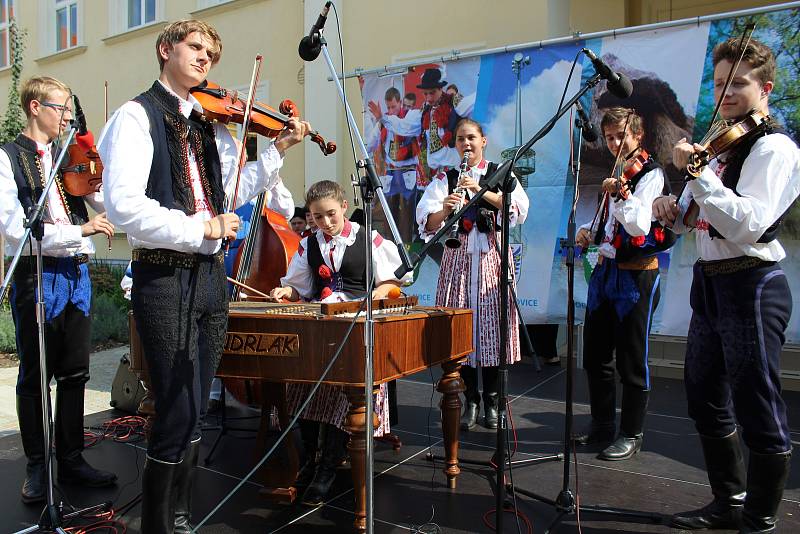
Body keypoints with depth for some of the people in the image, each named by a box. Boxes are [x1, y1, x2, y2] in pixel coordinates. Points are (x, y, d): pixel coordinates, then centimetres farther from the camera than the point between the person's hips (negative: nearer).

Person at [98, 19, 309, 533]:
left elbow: (233, 190, 19)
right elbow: (125, 205, -18)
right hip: (164, 278, -7)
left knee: (193, 412, 15)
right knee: (179, 415, -6)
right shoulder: (138, 115, -5)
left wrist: (279, 149, 11)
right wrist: (201, 228, -17)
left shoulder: (211, 123, 14)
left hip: (210, 275, 7)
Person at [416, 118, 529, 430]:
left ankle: (492, 399, 14)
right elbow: (426, 222, -3)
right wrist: (444, 211, -24)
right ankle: (471, 399, 15)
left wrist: (481, 191, -20)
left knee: (493, 325, -1)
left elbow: (519, 209, -10)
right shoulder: (445, 179, 9)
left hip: (492, 256, -1)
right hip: (458, 256, 1)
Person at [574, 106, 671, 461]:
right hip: (605, 270, 8)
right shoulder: (617, 173, 16)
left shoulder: (650, 173, -7)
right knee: (594, 355, 12)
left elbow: (640, 225, -22)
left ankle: (632, 435, 14)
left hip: (636, 275, -8)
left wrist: (619, 195, -38)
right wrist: (588, 232, 6)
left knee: (630, 361, 0)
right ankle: (602, 427, 26)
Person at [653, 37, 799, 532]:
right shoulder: (723, 145, 15)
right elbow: (697, 220, 20)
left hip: (751, 286, -9)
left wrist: (697, 174, -26)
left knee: (756, 409, 0)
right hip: (709, 283, 9)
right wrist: (674, 210, -1)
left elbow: (747, 224, -25)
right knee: (706, 400, 16)